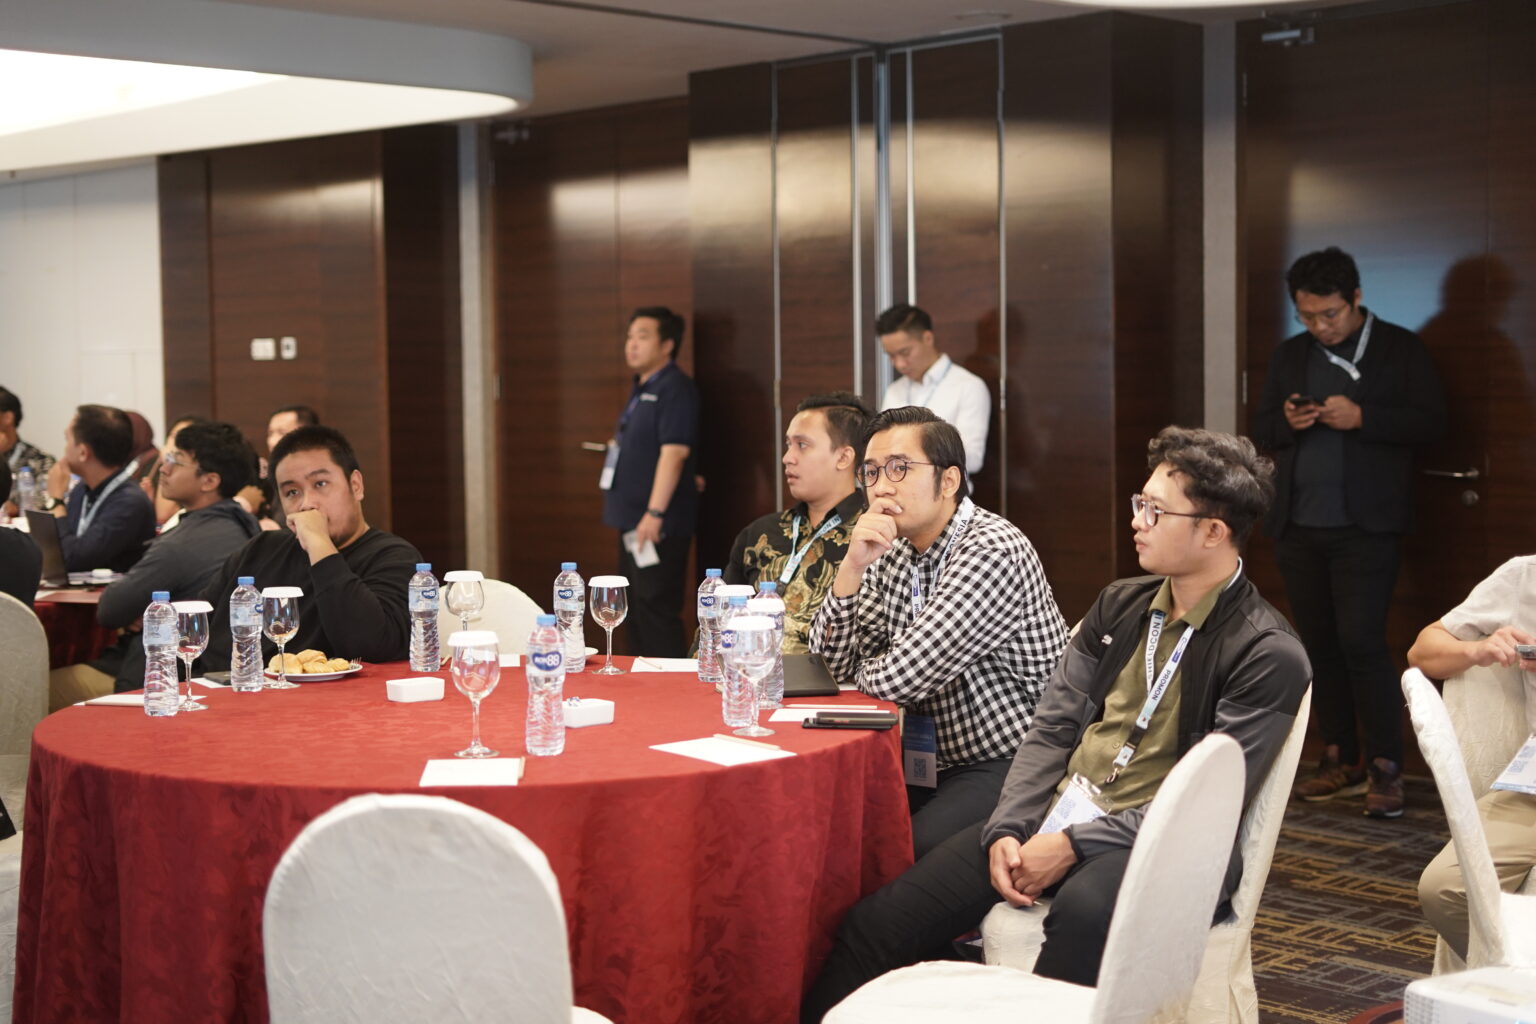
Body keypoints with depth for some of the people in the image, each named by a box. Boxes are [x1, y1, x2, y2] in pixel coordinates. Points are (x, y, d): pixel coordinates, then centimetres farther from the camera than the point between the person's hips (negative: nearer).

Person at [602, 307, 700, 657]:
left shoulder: (675, 389, -13)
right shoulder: (641, 390, 18)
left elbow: (674, 451, -22)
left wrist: (654, 513, -26)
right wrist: (619, 446, 12)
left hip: (659, 525, -10)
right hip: (633, 520, 10)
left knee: (655, 609, -10)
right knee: (636, 610, 14)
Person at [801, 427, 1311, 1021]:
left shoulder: (1269, 655, -7)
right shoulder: (1119, 605, 14)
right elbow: (1051, 728, 11)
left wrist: (1072, 845, -17)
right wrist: (1007, 831, -5)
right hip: (1056, 813, 6)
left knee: (1085, 912, -42)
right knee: (875, 925, -11)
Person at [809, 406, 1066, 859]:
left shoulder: (993, 550, -18)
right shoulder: (892, 552, 8)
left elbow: (897, 678, -20)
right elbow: (830, 664, 4)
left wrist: (864, 670, 3)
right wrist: (853, 564, -7)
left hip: (1007, 769, -7)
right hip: (927, 765, 7)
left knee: (913, 850, -28)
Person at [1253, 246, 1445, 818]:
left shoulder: (1400, 348, 0)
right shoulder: (1290, 355, 14)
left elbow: (1431, 421, -6)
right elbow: (1261, 429, 15)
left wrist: (1361, 417, -18)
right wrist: (1287, 422, -8)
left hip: (1365, 527, -5)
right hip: (1298, 528, 5)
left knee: (1361, 642, -12)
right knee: (1319, 644, 9)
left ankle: (1387, 769, -3)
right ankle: (1342, 762, 19)